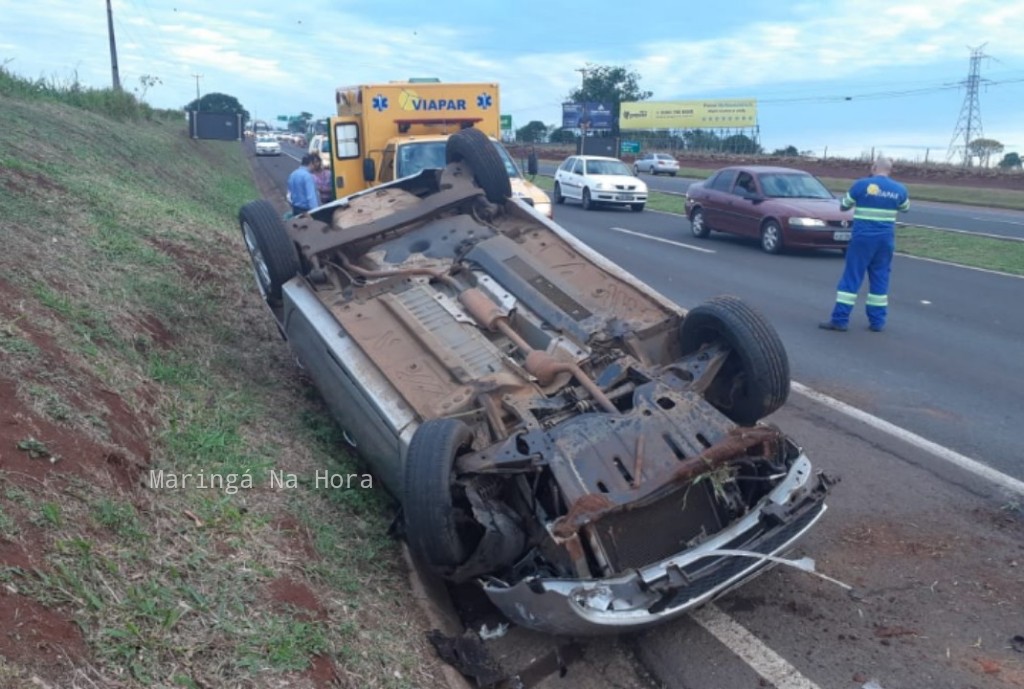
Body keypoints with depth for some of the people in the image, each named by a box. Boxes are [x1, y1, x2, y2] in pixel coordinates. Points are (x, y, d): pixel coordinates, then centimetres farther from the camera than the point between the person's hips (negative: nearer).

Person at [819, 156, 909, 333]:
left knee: (851, 277, 0)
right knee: (880, 279, 11)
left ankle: (840, 319, -1)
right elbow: (905, 208, 23)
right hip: (886, 239, 3)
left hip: (863, 237, -3)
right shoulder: (899, 189, 5)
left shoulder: (862, 185, -7)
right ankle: (877, 321, 14)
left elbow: (844, 206, 5)